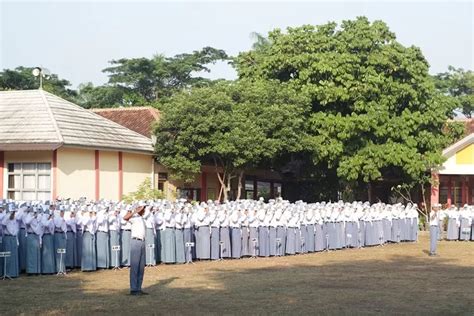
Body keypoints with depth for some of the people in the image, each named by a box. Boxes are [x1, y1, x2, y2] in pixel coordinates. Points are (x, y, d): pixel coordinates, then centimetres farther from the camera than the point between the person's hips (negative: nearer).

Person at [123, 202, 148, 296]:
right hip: (135, 241, -9)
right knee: (134, 266, -7)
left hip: (142, 242, 9)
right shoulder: (134, 217, -6)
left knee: (141, 267, 8)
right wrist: (136, 211, -26)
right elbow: (125, 218, -30)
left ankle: (138, 288, 13)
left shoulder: (142, 219, 20)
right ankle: (133, 289, -6)